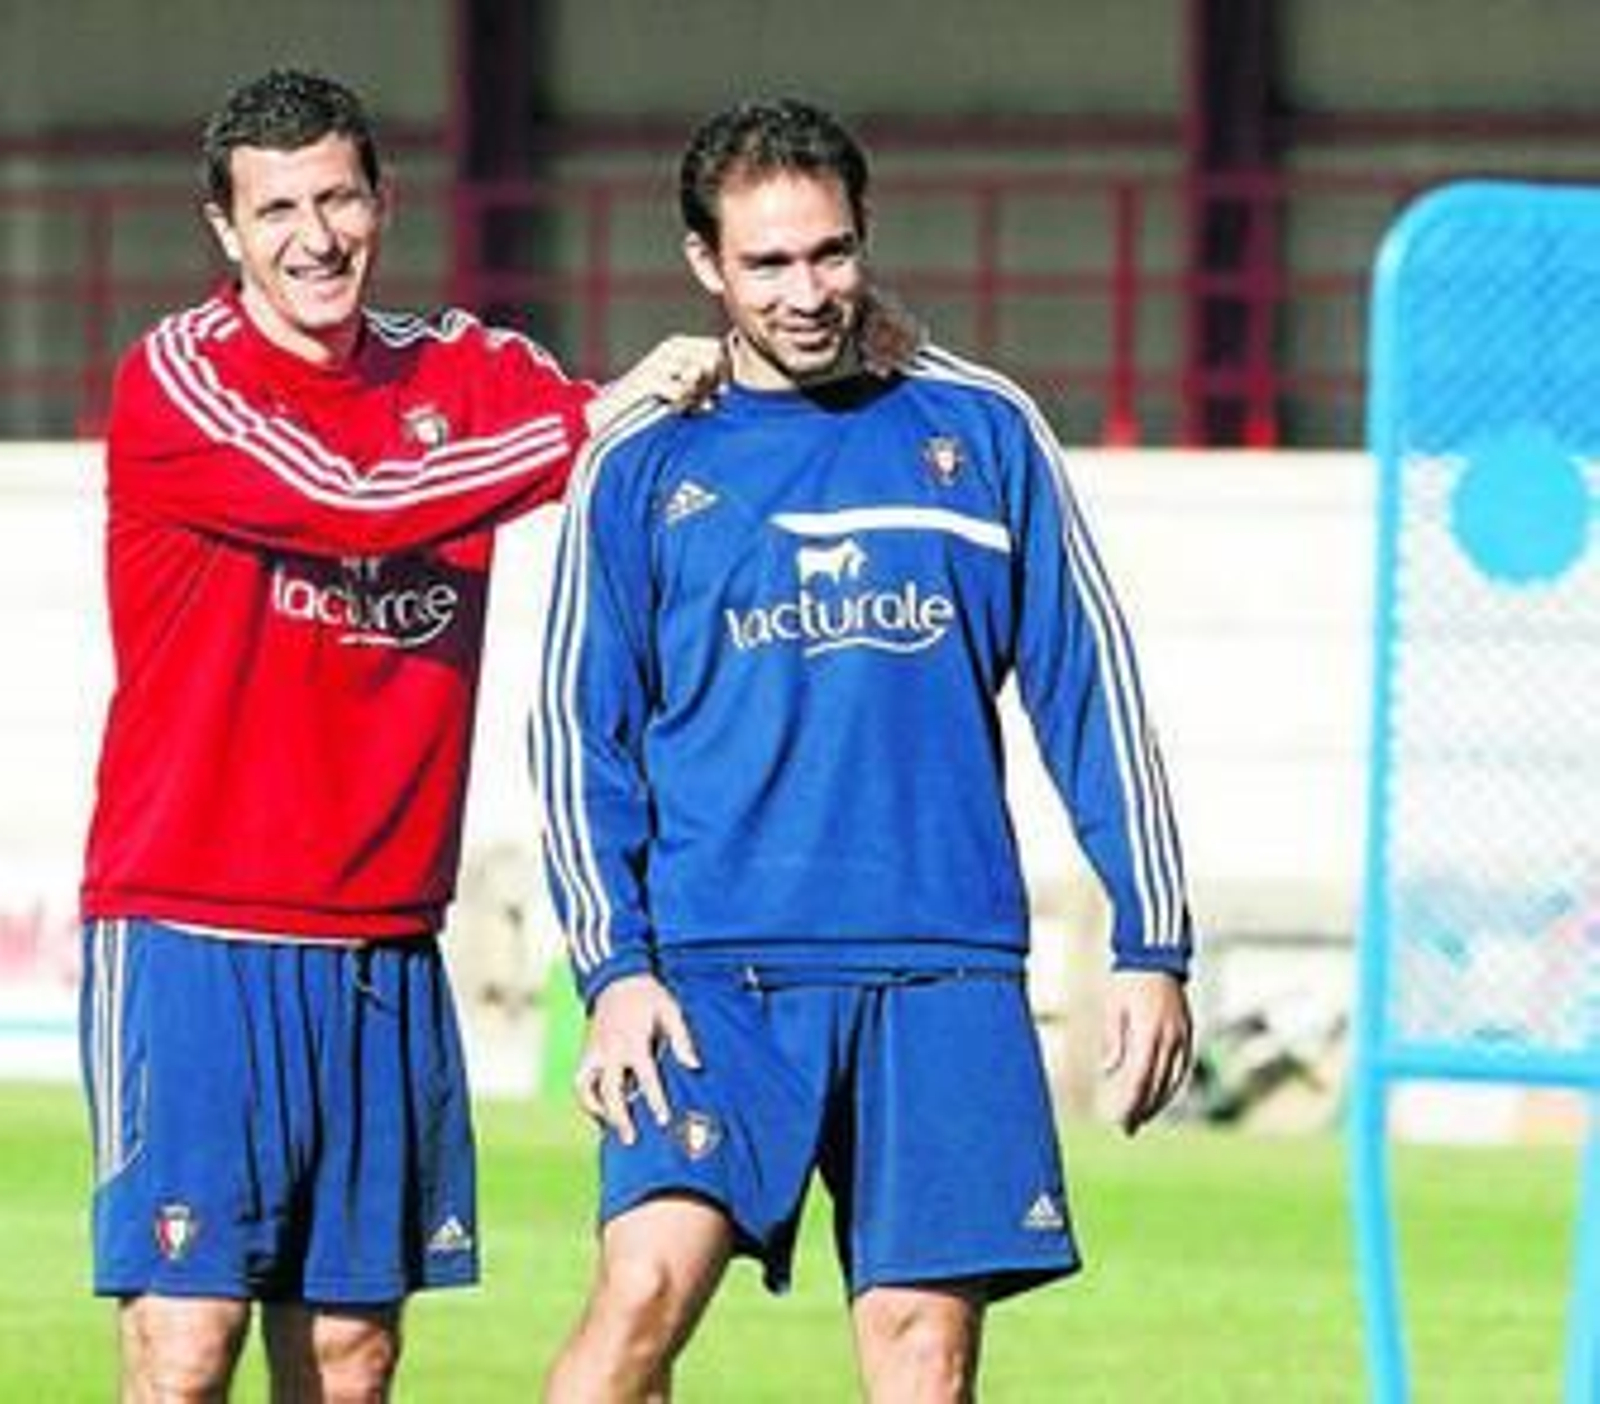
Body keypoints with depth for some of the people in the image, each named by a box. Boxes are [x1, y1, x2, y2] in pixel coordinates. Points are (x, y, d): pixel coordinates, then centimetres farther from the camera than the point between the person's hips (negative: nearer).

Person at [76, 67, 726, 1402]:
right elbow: (359, 500, -20)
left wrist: (699, 383, -23)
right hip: (193, 930, -5)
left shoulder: (459, 368, 11)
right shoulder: (179, 377, -5)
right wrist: (595, 420, -20)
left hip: (385, 942, 5)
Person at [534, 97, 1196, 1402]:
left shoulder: (981, 428, 9)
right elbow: (582, 728, 7)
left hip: (945, 970, 1)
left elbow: (1089, 688, 10)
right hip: (715, 971, -1)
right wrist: (613, 964, -6)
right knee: (649, 1284, -20)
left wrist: (1151, 943, 6)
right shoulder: (642, 464, 7)